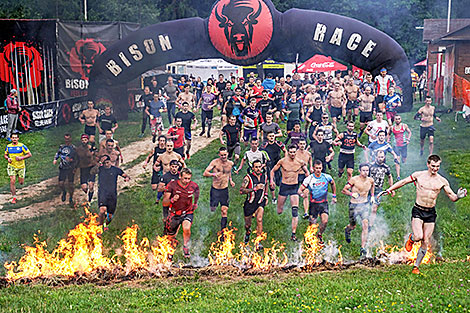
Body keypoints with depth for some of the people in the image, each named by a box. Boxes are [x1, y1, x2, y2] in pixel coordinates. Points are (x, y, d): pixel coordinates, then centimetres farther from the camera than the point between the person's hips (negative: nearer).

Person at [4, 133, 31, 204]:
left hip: (21, 166, -1)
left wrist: (21, 158, -20)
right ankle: (14, 197, 1)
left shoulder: (22, 146, -8)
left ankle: (20, 177, 43)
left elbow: (30, 154, -8)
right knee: (12, 181, -10)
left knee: (21, 182, 4)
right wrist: (7, 158, -5)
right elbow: (5, 155, 17)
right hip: (12, 166, 1)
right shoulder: (8, 146, 2)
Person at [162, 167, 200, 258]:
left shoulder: (194, 186, -11)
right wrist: (172, 200, -38)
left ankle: (185, 247, -2)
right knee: (171, 236, 11)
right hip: (174, 213, 0)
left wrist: (195, 203, 10)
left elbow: (196, 191, 16)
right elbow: (164, 203, -19)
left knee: (186, 229, -29)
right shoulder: (172, 185, -18)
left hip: (188, 212, 0)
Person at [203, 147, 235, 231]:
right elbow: (205, 173, -13)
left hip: (225, 189, 2)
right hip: (215, 189, -2)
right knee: (213, 210, 1)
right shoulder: (215, 162, -9)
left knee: (224, 212, -2)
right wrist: (213, 174, -31)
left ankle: (222, 230, 5)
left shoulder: (230, 163, 3)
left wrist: (230, 181, 9)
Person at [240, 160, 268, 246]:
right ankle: (247, 233, 50)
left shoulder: (264, 176, 1)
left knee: (259, 219, -23)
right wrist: (255, 188, -31)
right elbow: (241, 191, -25)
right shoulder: (248, 177, -15)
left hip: (260, 203, 2)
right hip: (249, 203, -2)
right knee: (247, 224, 13)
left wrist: (266, 196, 16)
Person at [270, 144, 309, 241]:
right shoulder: (282, 161, -6)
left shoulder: (300, 162, -3)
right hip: (284, 186, 0)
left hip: (294, 187, 0)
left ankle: (293, 234, -7)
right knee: (279, 211, 7)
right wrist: (272, 180, -9)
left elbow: (307, 173, 12)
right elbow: (272, 171, 5)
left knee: (295, 211, -12)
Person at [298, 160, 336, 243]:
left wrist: (334, 196, 19)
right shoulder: (309, 179, -10)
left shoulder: (327, 177, -4)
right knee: (312, 224, 0)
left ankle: (320, 234, 11)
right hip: (313, 204, -1)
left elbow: (333, 184, 18)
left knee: (325, 221, -17)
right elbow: (299, 190, -9)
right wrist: (302, 194, -32)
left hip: (323, 203, 1)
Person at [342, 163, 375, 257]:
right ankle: (347, 230, 51)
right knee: (353, 226, 12)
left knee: (365, 225, -14)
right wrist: (351, 194, -25)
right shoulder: (354, 180, -14)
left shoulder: (370, 180, 0)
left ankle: (363, 248, -11)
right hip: (354, 205, -2)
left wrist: (372, 196, 16)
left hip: (365, 204, 2)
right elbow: (344, 190, -9)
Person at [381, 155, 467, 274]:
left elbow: (452, 198, 2)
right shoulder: (418, 175, -2)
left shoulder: (442, 181, 0)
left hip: (431, 213, 2)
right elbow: (403, 182, 9)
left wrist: (458, 196, -20)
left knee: (425, 242, 2)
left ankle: (416, 266, 19)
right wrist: (389, 190, 5)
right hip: (417, 210, -2)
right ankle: (411, 238, 18)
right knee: (418, 236, -21)